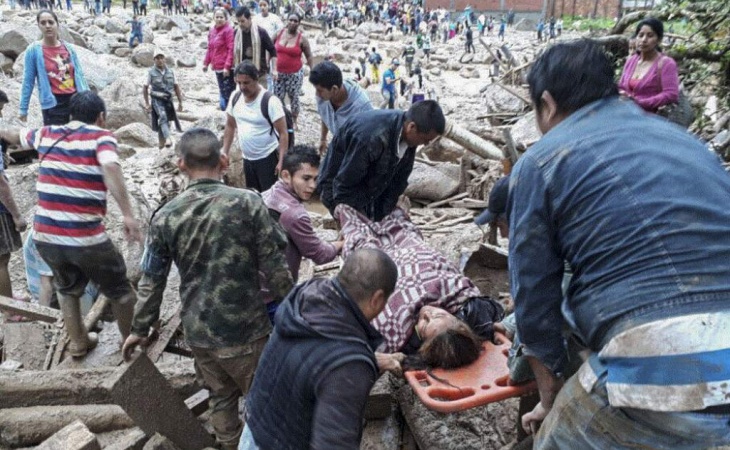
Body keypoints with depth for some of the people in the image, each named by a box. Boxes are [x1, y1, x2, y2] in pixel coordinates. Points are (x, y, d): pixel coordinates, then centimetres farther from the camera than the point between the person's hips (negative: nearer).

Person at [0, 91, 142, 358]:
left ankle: (78, 343, 41)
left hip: (45, 236, 6)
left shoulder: (47, 134, 12)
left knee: (67, 288, 30)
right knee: (119, 290, 17)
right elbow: (110, 167, -25)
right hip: (86, 238, -5)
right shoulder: (101, 136, -4)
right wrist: (128, 215, -33)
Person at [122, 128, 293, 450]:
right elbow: (274, 266, -12)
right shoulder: (247, 202, -14)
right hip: (244, 327, -3)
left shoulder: (166, 216, -5)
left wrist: (140, 329, 15)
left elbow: (152, 281, 1)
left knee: (221, 395, 24)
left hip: (197, 330, 4)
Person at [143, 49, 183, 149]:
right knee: (163, 117, -25)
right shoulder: (151, 72, -4)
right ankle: (168, 139, -41)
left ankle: (162, 142, 29)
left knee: (165, 121, 12)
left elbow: (176, 87, 10)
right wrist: (147, 104, -4)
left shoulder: (170, 72, 4)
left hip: (168, 100, 4)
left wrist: (180, 102, 6)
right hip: (157, 100, -4)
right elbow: (145, 88, 0)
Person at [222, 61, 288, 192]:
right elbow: (230, 126, 12)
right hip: (247, 159, 6)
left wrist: (282, 161, -24)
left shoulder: (270, 101, -19)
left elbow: (283, 133, -18)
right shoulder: (235, 97, -1)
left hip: (268, 158, -6)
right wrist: (225, 153, 9)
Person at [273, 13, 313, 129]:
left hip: (295, 74, -3)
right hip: (278, 73, 3)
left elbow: (308, 56, -2)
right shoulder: (279, 33, -1)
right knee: (278, 98, 5)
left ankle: (294, 122, 22)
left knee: (294, 98, 7)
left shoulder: (302, 38, -9)